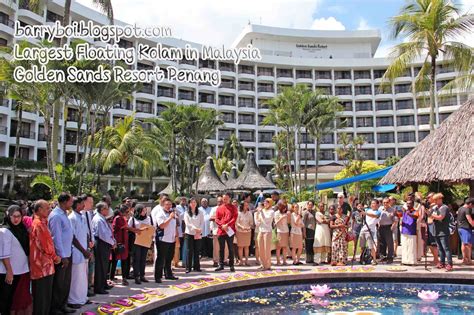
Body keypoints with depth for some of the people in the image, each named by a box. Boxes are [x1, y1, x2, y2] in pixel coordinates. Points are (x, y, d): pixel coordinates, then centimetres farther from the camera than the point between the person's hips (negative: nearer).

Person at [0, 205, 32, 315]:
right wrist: (9, 272, -19)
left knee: (23, 298, 12)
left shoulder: (22, 230, 8)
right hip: (11, 272, -6)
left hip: (23, 270, 6)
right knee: (9, 300, 6)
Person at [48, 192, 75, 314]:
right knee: (58, 283, 4)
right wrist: (62, 256, -19)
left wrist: (68, 253, 12)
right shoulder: (56, 216, -18)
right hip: (61, 255, -9)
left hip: (68, 253, 9)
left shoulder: (64, 214, 10)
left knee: (66, 282, 17)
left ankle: (63, 305, 29)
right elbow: (57, 238, -20)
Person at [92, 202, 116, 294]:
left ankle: (103, 284, 31)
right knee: (100, 266, -3)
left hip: (106, 244, 10)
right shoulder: (98, 219, -17)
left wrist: (113, 241, 5)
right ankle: (98, 288, 5)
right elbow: (103, 235, -23)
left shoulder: (103, 219, 13)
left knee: (105, 265, 18)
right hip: (101, 244, -10)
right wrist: (112, 243, -13)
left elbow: (109, 232, 17)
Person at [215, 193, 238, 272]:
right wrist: (222, 225, -11)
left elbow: (234, 218, -6)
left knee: (231, 248, 2)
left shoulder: (233, 208, 4)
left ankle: (231, 266, 8)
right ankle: (221, 265, 15)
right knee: (221, 248, 7)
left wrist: (227, 225, -16)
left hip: (230, 231, -2)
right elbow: (216, 219, 5)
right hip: (221, 231, 2)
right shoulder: (219, 208, 11)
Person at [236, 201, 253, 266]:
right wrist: (242, 227, -22)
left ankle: (246, 260, 9)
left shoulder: (249, 213, 5)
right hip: (240, 231, -3)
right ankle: (241, 261, 4)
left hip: (248, 231, 3)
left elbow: (251, 222, 8)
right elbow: (237, 223, -6)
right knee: (241, 246, -1)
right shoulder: (239, 213, -4)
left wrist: (249, 227, -11)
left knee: (247, 246, 4)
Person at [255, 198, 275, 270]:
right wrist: (257, 214, -3)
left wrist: (261, 212, -16)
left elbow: (266, 221, -17)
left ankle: (268, 265, 3)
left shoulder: (271, 212, -4)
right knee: (261, 249, 8)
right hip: (260, 231, 6)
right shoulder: (262, 211, 11)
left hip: (267, 231, -6)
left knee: (267, 249, -3)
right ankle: (263, 264, 18)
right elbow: (257, 223, 11)